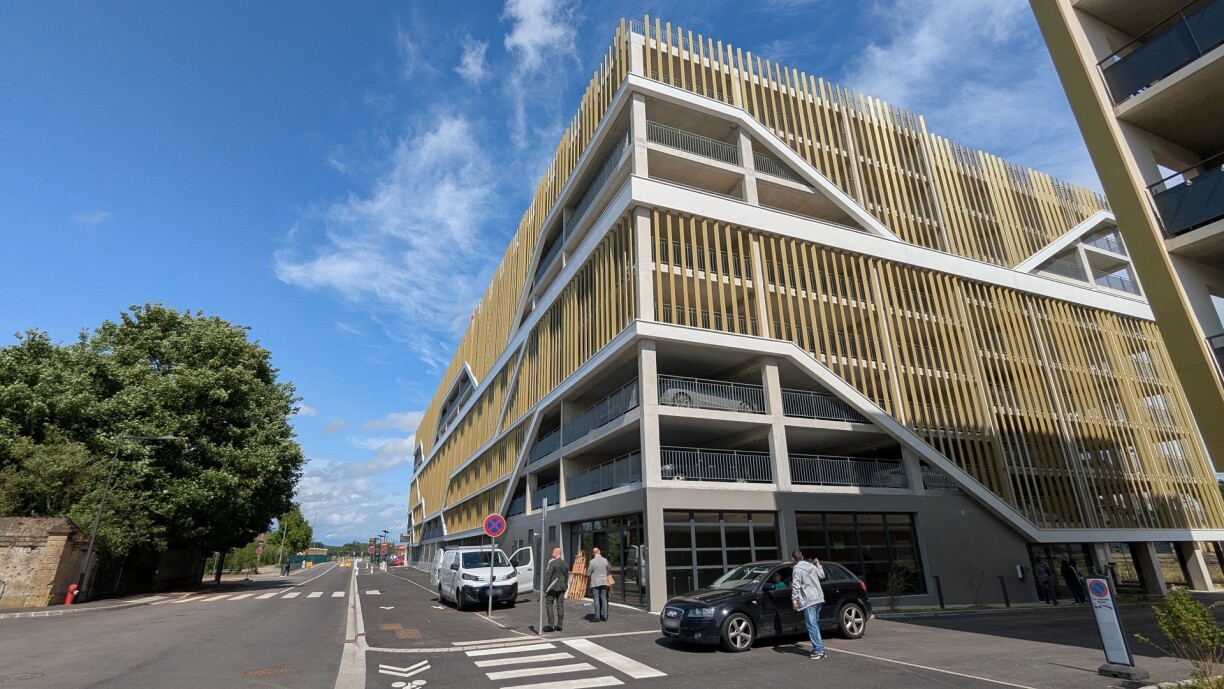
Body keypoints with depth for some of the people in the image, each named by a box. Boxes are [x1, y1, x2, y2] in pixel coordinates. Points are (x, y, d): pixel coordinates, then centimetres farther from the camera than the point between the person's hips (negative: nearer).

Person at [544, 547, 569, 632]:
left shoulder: (552, 562, -13)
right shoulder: (565, 563, 10)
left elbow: (548, 576, -14)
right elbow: (567, 576, 15)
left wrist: (545, 589, -10)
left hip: (553, 587, -7)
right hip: (562, 587, 7)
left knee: (549, 604, 2)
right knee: (560, 605, 9)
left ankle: (551, 625, -3)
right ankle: (559, 625, 13)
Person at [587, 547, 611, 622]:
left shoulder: (592, 562, -12)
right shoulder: (605, 560, 0)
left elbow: (588, 574, -6)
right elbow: (609, 570, 9)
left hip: (595, 583, -4)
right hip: (604, 582, 4)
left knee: (596, 600, 1)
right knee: (604, 599, 9)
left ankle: (597, 617, 1)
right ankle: (604, 616, 11)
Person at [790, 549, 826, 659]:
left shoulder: (797, 569, -9)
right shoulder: (812, 566, 11)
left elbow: (796, 586, -15)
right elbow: (822, 575, 23)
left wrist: (794, 600, -12)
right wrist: (818, 564, 31)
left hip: (808, 601, -8)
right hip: (818, 598, 8)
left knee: (812, 625, -5)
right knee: (816, 624, 17)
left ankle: (818, 650, -7)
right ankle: (819, 649, 20)